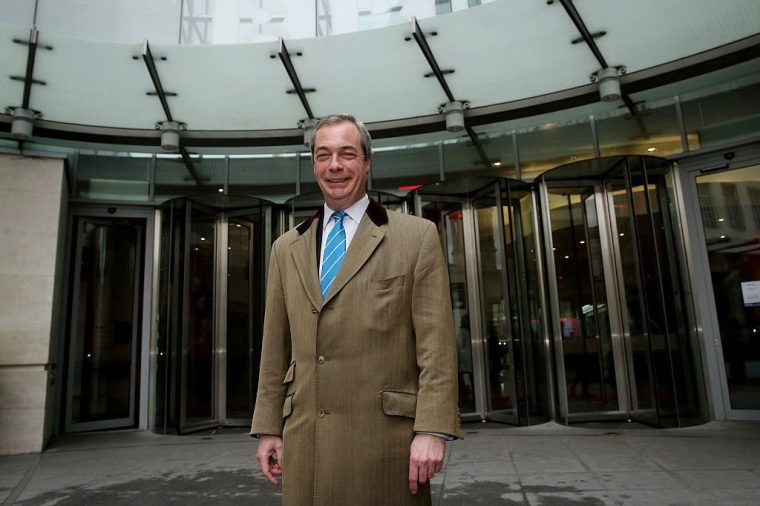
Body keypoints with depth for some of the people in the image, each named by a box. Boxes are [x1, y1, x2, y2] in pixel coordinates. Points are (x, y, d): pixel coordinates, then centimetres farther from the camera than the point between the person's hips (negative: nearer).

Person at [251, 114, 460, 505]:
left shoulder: (417, 236, 0)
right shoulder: (286, 249, 12)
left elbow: (436, 343, -6)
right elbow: (275, 349, 12)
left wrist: (432, 430, -12)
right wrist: (268, 428, 9)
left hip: (385, 438, -3)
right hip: (305, 441, 4)